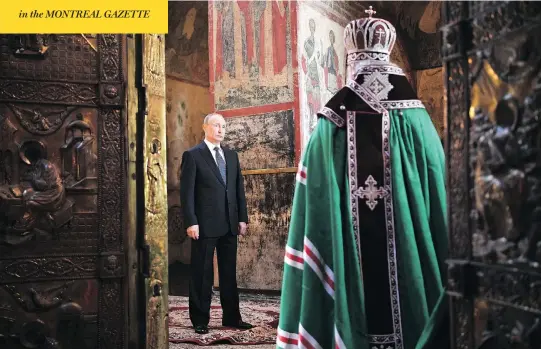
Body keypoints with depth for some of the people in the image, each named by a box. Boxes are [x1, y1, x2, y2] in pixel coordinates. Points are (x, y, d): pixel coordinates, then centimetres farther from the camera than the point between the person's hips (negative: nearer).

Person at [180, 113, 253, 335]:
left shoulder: (232, 156, 14)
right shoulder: (193, 155, -3)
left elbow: (239, 189, 14)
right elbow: (187, 192, -8)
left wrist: (242, 218, 7)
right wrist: (191, 222, -14)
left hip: (229, 224, 5)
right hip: (205, 224, -5)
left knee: (229, 273, 11)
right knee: (202, 274, 3)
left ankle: (231, 317, 19)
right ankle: (200, 320, 12)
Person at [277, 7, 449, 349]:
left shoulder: (329, 130, -4)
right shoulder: (416, 123, -4)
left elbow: (314, 215, -2)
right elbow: (438, 199, 0)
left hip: (348, 270, 0)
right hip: (409, 265, 0)